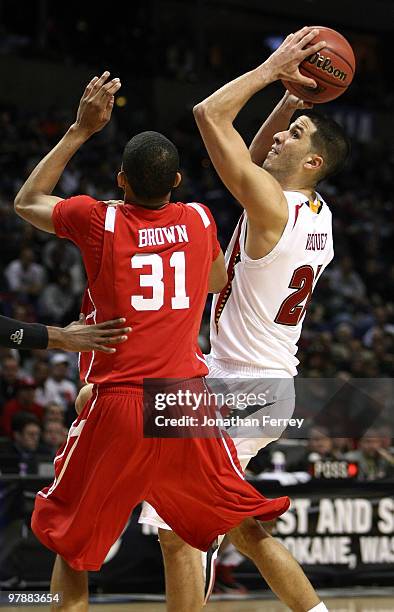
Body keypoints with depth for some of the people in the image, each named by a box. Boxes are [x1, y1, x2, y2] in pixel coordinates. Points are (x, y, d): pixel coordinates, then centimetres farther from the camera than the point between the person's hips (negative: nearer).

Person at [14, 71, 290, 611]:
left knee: (69, 543, 12)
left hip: (118, 405, -2)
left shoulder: (99, 222, -4)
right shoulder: (200, 221, 5)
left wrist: (82, 130, 17)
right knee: (249, 527, 12)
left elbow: (27, 202, 17)